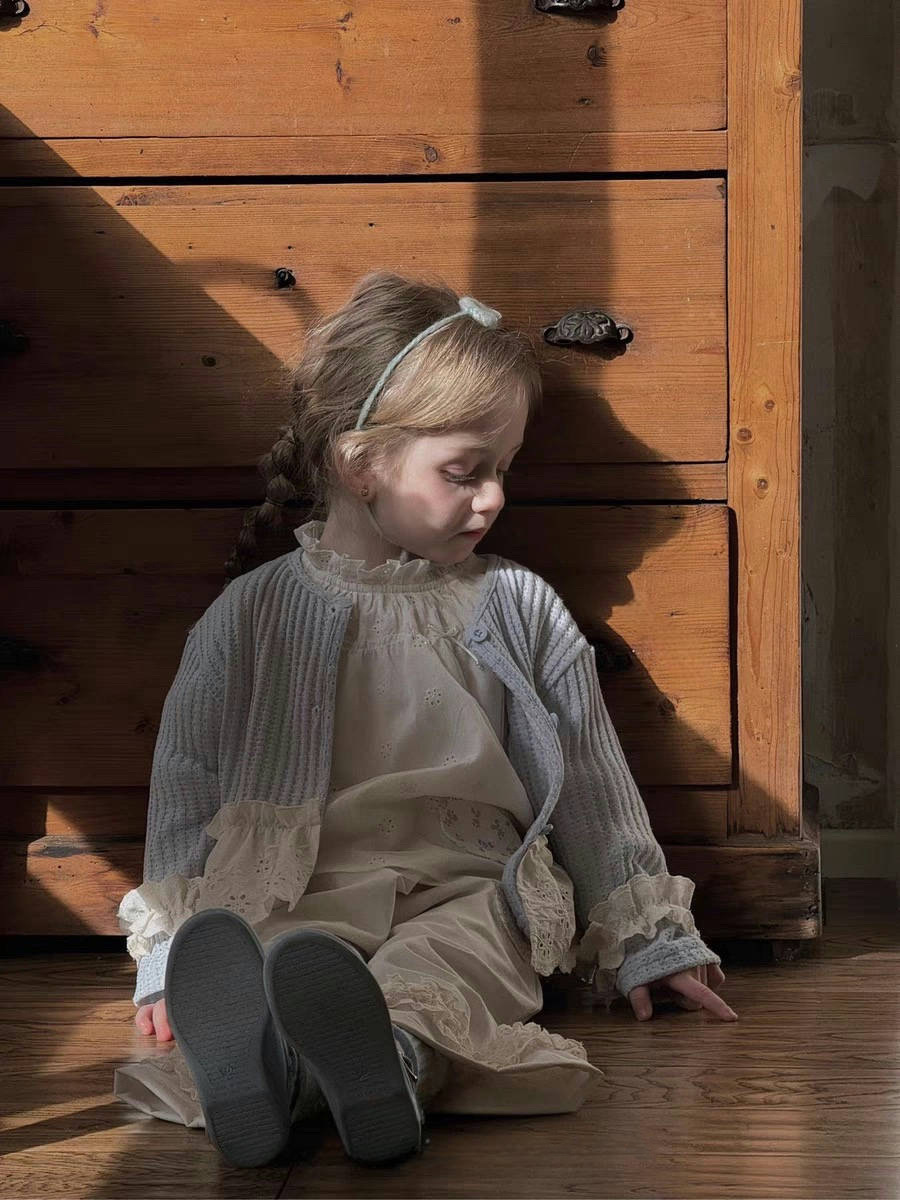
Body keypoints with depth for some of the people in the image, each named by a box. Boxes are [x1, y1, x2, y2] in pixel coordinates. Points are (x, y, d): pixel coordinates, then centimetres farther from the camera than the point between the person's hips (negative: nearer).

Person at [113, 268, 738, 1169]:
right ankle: (242, 1065, -66)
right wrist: (173, 958, 4)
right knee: (279, 964, -36)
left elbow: (591, 784, 19)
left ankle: (391, 1054, -68)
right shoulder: (252, 614, 9)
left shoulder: (517, 608, 13)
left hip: (468, 889, 0)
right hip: (303, 892, 0)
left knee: (438, 972, -37)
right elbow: (184, 789, 11)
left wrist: (647, 943, 20)